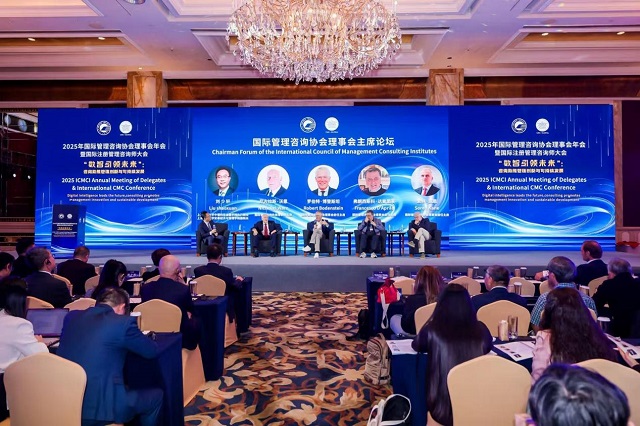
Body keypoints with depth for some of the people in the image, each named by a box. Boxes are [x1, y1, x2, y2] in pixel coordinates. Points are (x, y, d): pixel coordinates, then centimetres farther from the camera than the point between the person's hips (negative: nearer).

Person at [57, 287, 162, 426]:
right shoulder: (123, 322, -11)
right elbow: (153, 351, 1)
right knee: (156, 395, 17)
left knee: (128, 389, 32)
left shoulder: (72, 316, 6)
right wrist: (133, 338, 20)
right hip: (98, 407, -7)